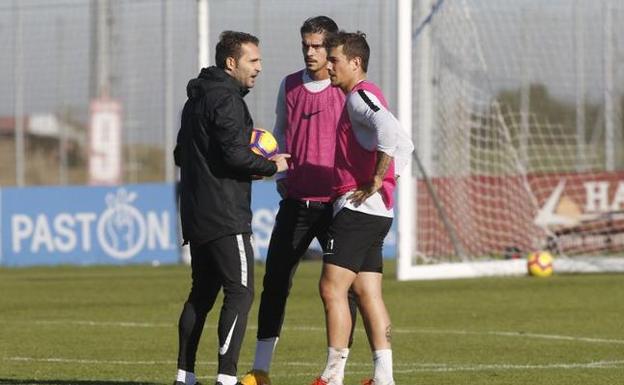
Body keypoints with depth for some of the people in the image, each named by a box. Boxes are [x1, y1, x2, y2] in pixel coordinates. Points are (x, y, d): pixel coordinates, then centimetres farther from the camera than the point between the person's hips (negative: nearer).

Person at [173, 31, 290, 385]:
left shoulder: (197, 99, 19)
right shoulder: (226, 99, -12)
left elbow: (182, 154, 26)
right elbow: (234, 154, -21)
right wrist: (272, 166, -5)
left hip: (197, 216, 10)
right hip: (225, 216, -10)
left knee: (202, 293, 15)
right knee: (240, 293, -11)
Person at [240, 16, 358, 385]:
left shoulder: (348, 91, -5)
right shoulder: (289, 86, 9)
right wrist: (280, 174, 12)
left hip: (334, 203, -4)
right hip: (295, 200, 4)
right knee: (275, 281, 4)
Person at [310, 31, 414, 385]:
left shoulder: (360, 95, -10)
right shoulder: (368, 97, 21)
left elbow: (390, 133, -29)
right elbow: (404, 144, 30)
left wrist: (376, 181, -22)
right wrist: (390, 179, 20)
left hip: (357, 207, -10)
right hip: (379, 211, 10)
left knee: (332, 288, -10)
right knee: (368, 293, 7)